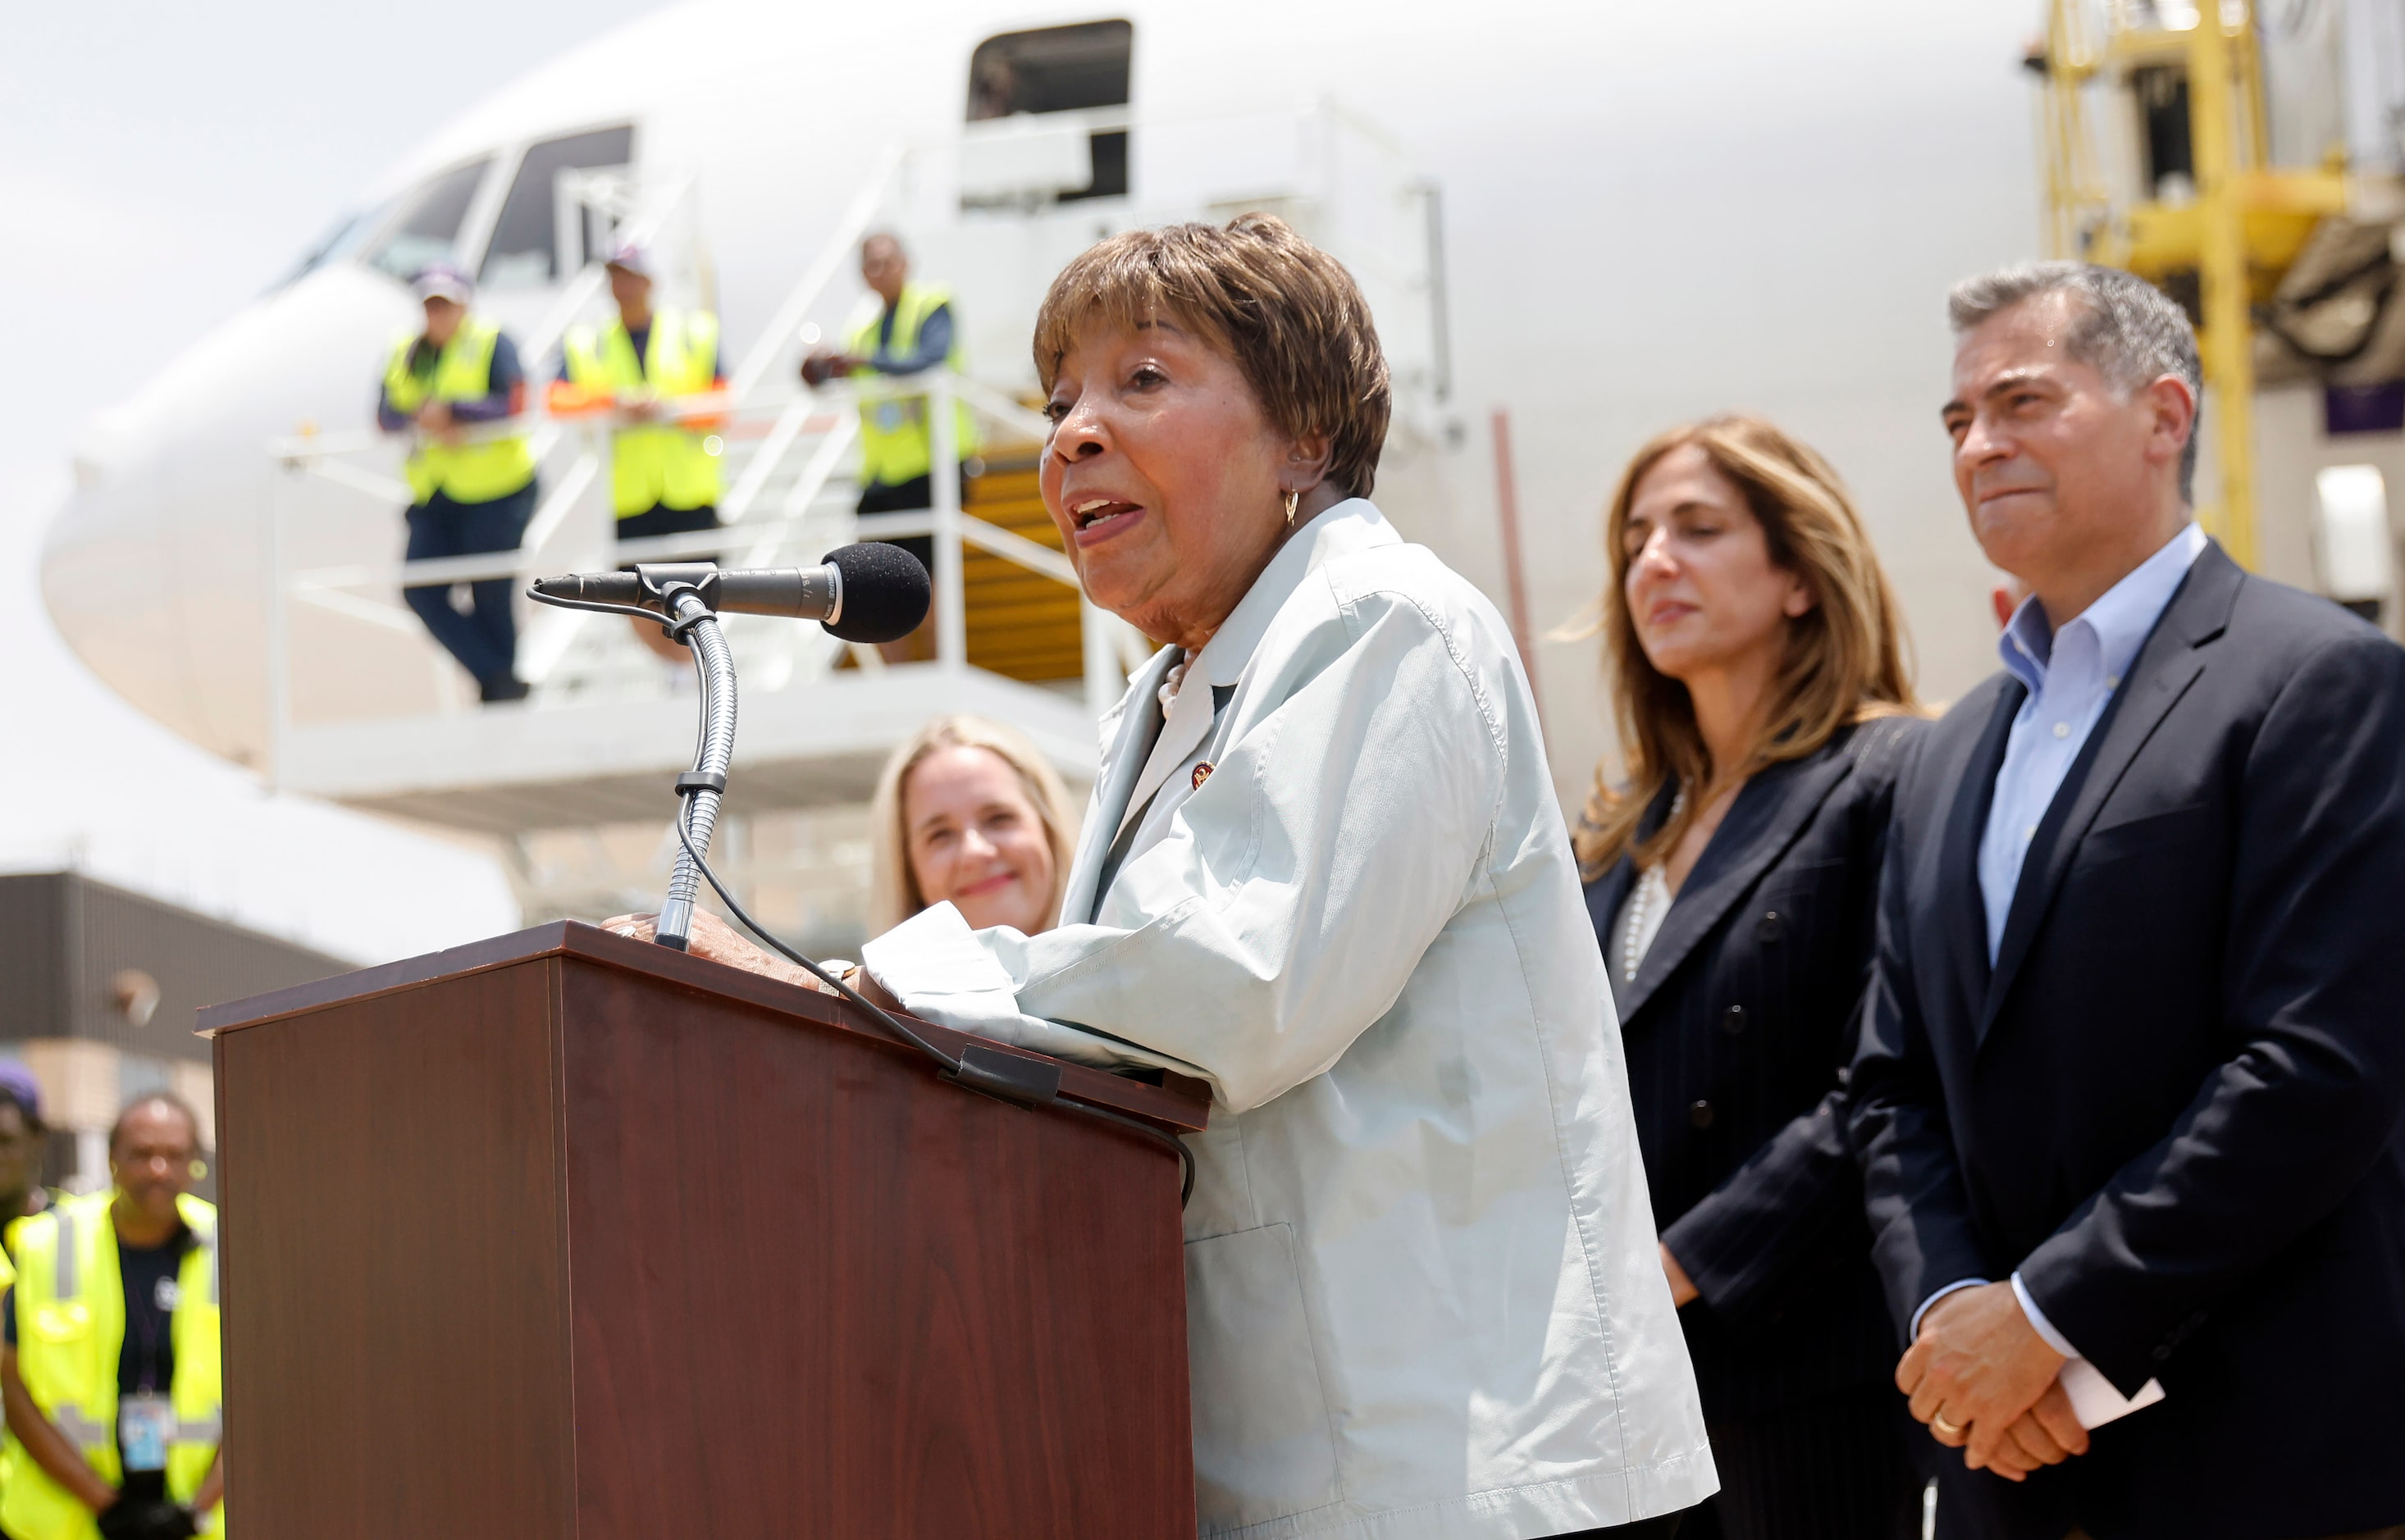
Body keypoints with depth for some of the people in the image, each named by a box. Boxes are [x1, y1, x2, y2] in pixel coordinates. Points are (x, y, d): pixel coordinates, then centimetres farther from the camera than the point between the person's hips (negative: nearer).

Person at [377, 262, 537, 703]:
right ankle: (499, 678, -2)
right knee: (422, 591, -9)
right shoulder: (404, 354, 14)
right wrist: (423, 419, -16)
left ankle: (503, 690, 15)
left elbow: (514, 404, -14)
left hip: (495, 494, -5)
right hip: (432, 499, 5)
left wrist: (451, 410, -19)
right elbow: (386, 417, 4)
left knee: (492, 599, -1)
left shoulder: (492, 343, -1)